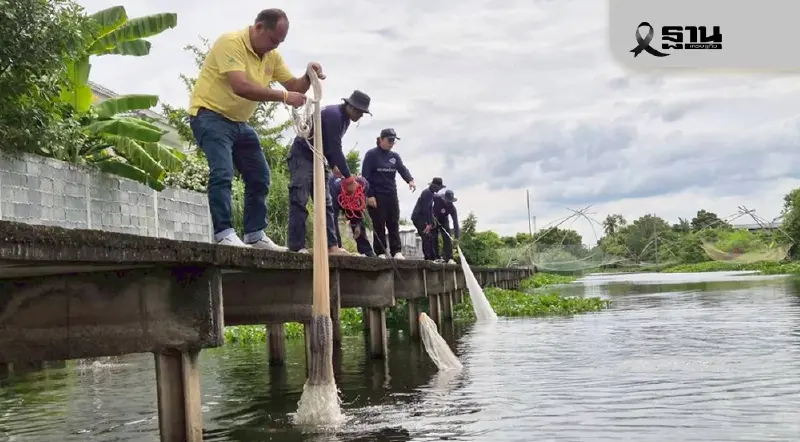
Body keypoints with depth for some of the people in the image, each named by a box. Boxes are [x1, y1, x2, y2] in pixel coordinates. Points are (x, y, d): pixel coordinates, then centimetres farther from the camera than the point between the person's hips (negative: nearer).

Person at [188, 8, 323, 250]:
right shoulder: (231, 42, -21)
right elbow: (241, 87, -33)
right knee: (223, 172, -24)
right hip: (210, 115, -9)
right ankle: (223, 233, -20)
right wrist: (283, 96, -33)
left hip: (239, 122, 9)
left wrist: (308, 77, -17)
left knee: (260, 176, 8)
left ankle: (255, 234, 16)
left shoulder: (272, 56, 4)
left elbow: (294, 86, 6)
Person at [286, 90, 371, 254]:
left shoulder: (345, 118, 8)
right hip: (301, 156, -10)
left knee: (325, 203, 2)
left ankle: (331, 245, -1)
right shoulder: (333, 115, -22)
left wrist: (333, 166, 2)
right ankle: (297, 246, -19)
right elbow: (335, 149, -26)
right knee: (299, 201, -15)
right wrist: (349, 177, -24)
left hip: (316, 159, 10)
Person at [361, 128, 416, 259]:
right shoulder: (371, 154, -5)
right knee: (379, 225, -3)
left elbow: (403, 169, -3)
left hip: (392, 196, 6)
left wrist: (410, 180, -25)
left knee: (394, 225, 4)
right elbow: (365, 176, -9)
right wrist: (369, 195, -17)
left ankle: (396, 252, 5)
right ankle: (380, 253, 0)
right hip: (376, 196, -5)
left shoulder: (395, 156, 12)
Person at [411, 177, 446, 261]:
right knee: (427, 237, -16)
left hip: (421, 218, 10)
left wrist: (430, 223, 13)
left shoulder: (431, 193, 17)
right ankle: (428, 258, -17)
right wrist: (429, 223, -22)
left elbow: (430, 209, 19)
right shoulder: (427, 193, -15)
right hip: (418, 217, -10)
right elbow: (425, 209, -22)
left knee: (429, 238, 9)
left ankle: (433, 258, 11)